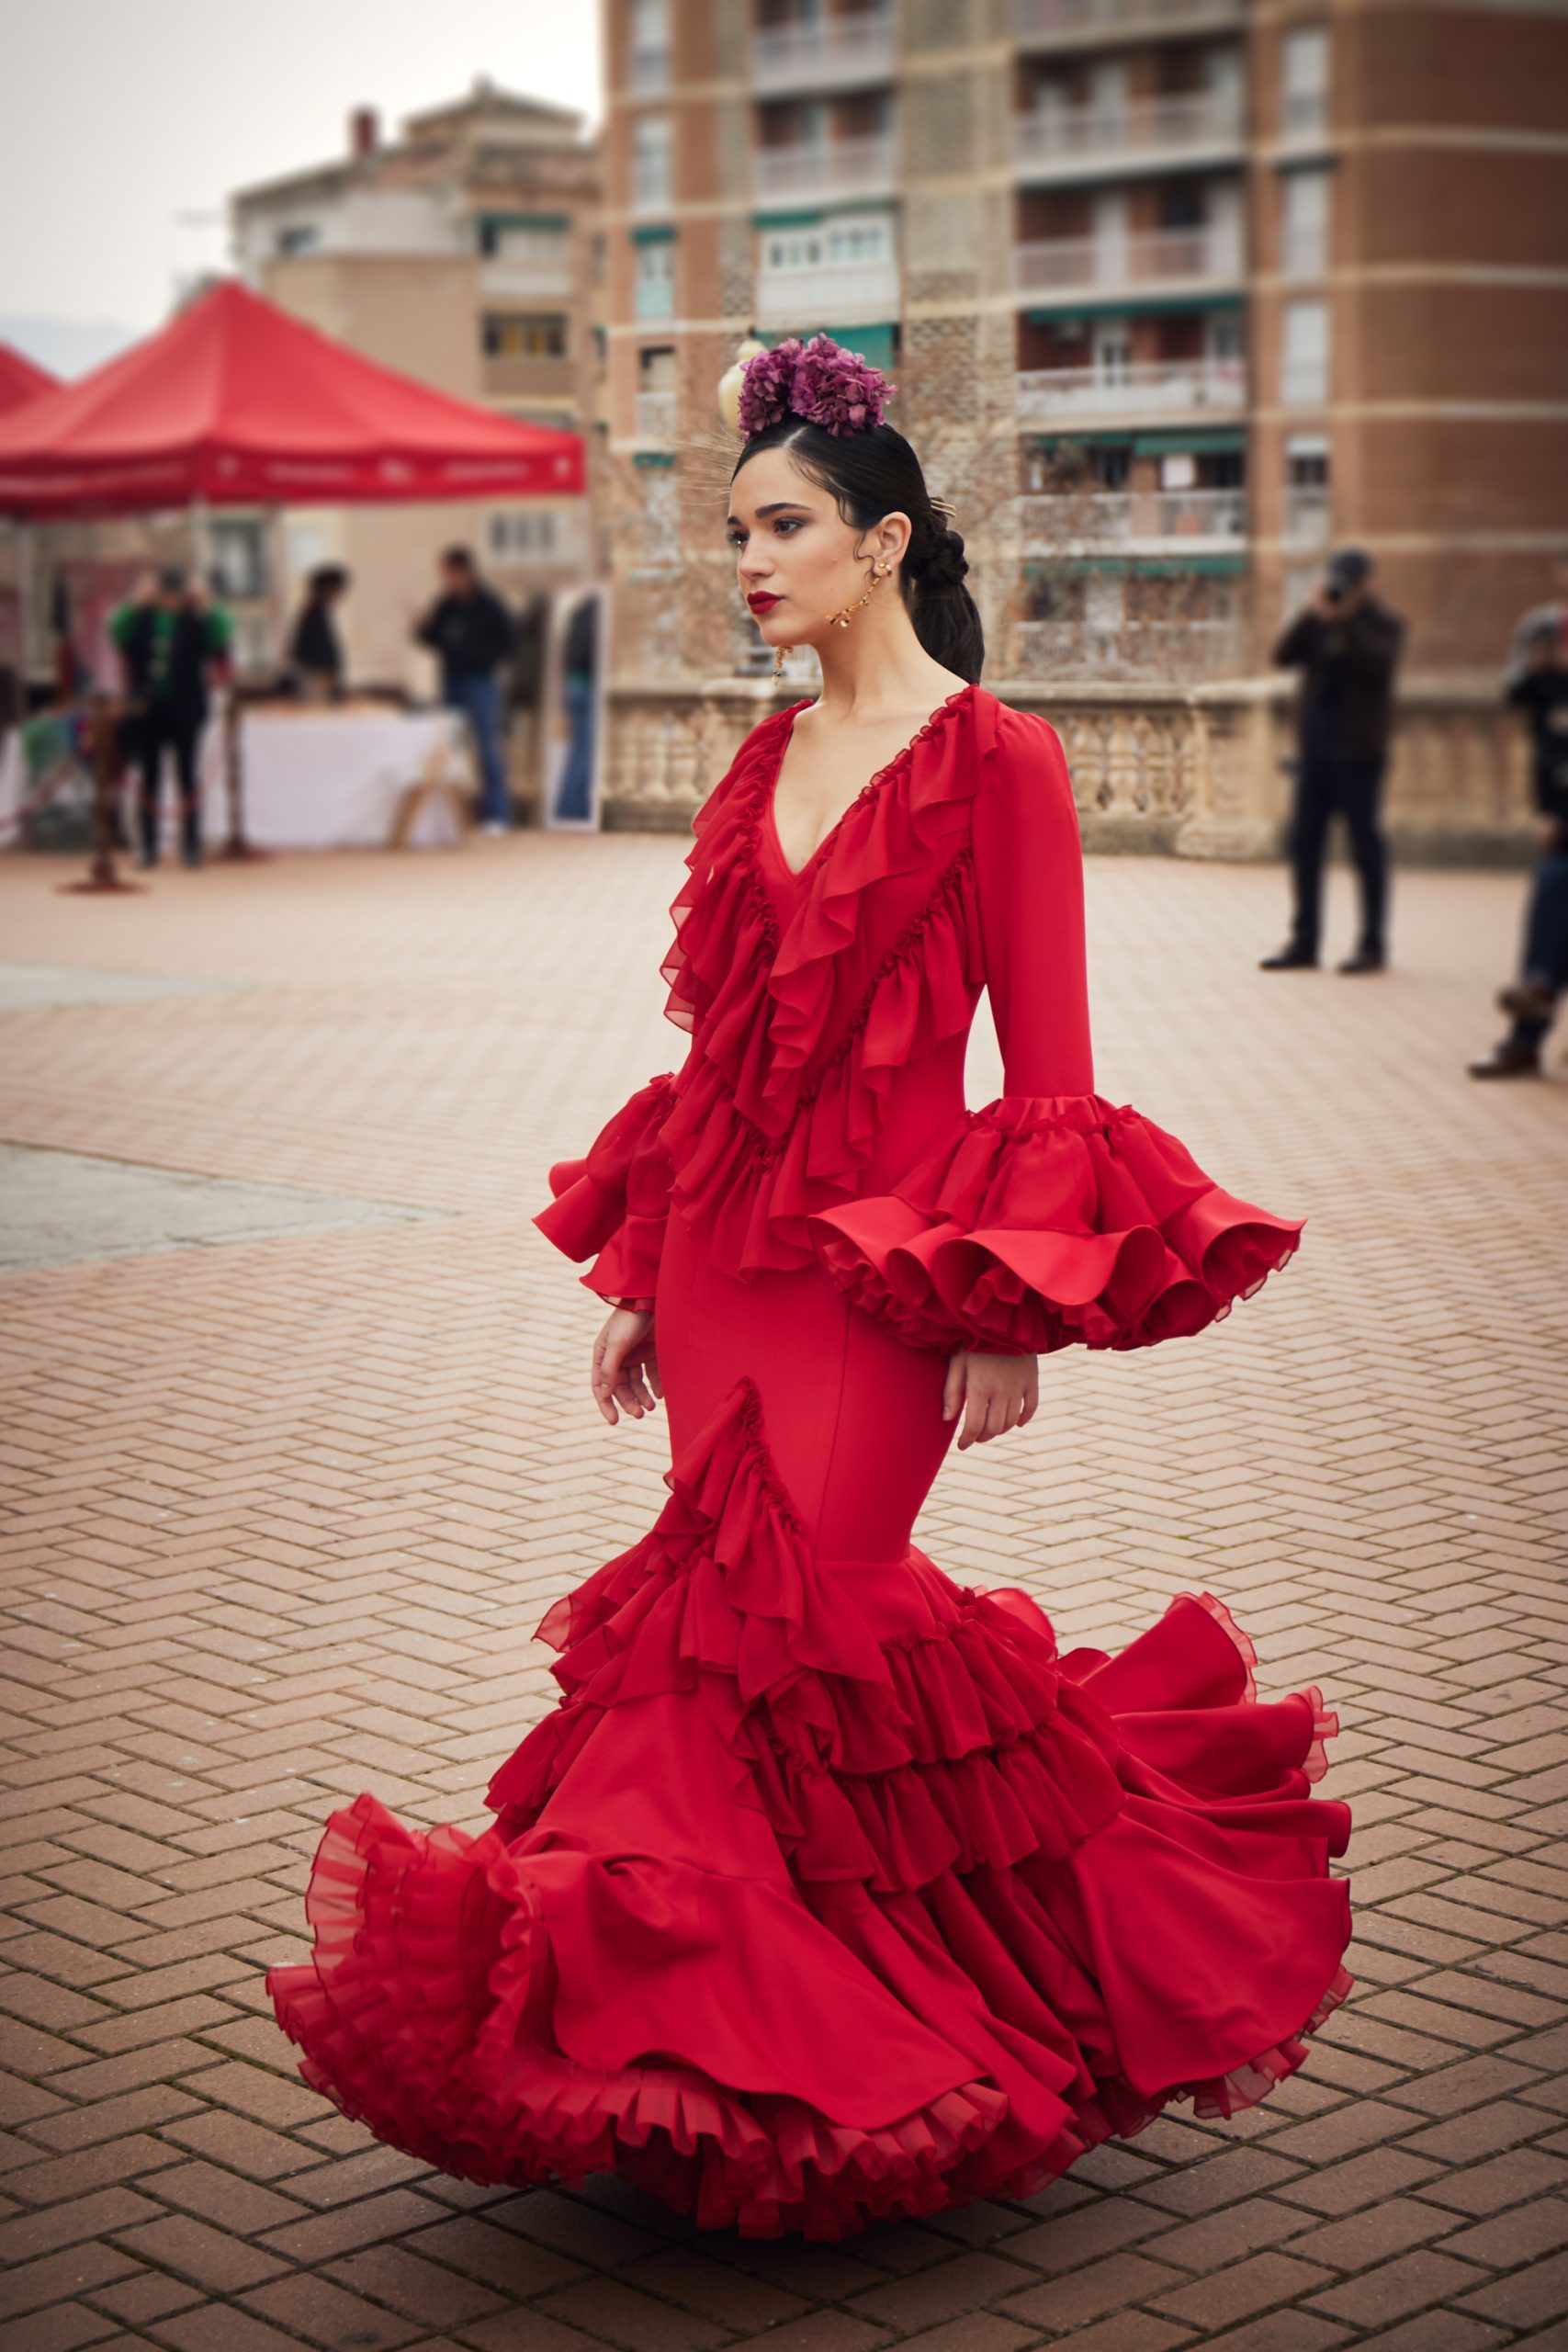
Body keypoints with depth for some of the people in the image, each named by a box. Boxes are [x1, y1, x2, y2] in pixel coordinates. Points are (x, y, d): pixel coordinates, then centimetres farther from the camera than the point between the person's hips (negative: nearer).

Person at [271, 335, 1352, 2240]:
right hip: (727, 1250, 6)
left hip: (885, 1259, -6)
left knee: (789, 1619, -6)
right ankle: (759, 2050, 19)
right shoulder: (766, 761, 12)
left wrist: (1016, 1310, -13)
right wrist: (642, 1274, 15)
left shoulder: (994, 759, -7)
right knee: (754, 1621, 7)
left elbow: (1047, 1066, -9)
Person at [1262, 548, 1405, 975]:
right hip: (1316, 747, 5)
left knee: (1365, 843, -2)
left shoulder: (1382, 625, -1)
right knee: (1304, 841, 4)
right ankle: (1303, 942, 10)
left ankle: (1372, 944, 4)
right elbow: (1283, 656, -1)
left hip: (1358, 751, -5)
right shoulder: (1318, 624, 12)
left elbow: (1378, 662, -21)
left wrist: (1345, 621, -20)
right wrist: (1312, 616, -11)